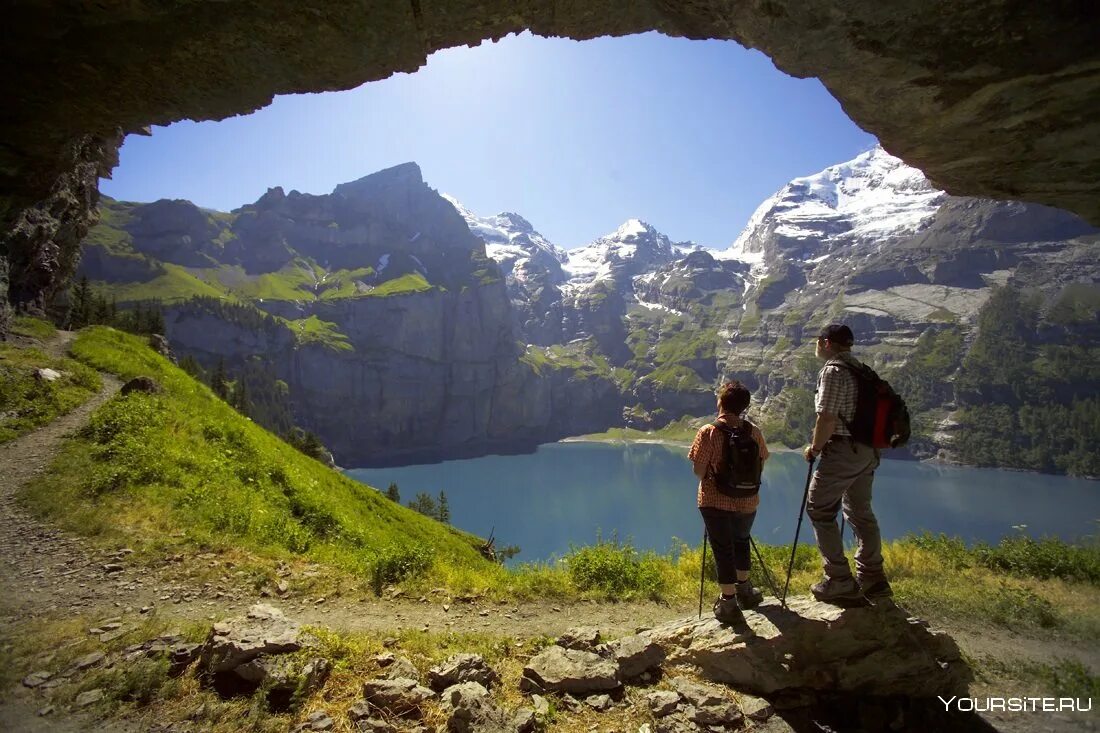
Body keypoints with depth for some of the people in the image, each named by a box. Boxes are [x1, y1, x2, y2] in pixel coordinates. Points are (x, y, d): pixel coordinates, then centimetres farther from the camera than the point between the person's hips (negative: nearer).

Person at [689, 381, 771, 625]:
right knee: (741, 540, 26)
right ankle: (743, 589, 41)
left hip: (715, 501, -4)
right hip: (747, 501, 4)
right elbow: (761, 463, 3)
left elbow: (698, 470, -17)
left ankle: (728, 602, 8)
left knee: (723, 549, 7)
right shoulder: (753, 431, -5)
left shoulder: (708, 432, -17)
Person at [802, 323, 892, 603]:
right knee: (860, 511, 17)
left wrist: (814, 448, -7)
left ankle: (840, 581, 4)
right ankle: (873, 579, 25)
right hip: (868, 450, 9)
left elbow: (827, 418, -20)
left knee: (819, 509, 2)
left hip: (843, 451, -9)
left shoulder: (833, 371, -15)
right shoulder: (861, 369, 12)